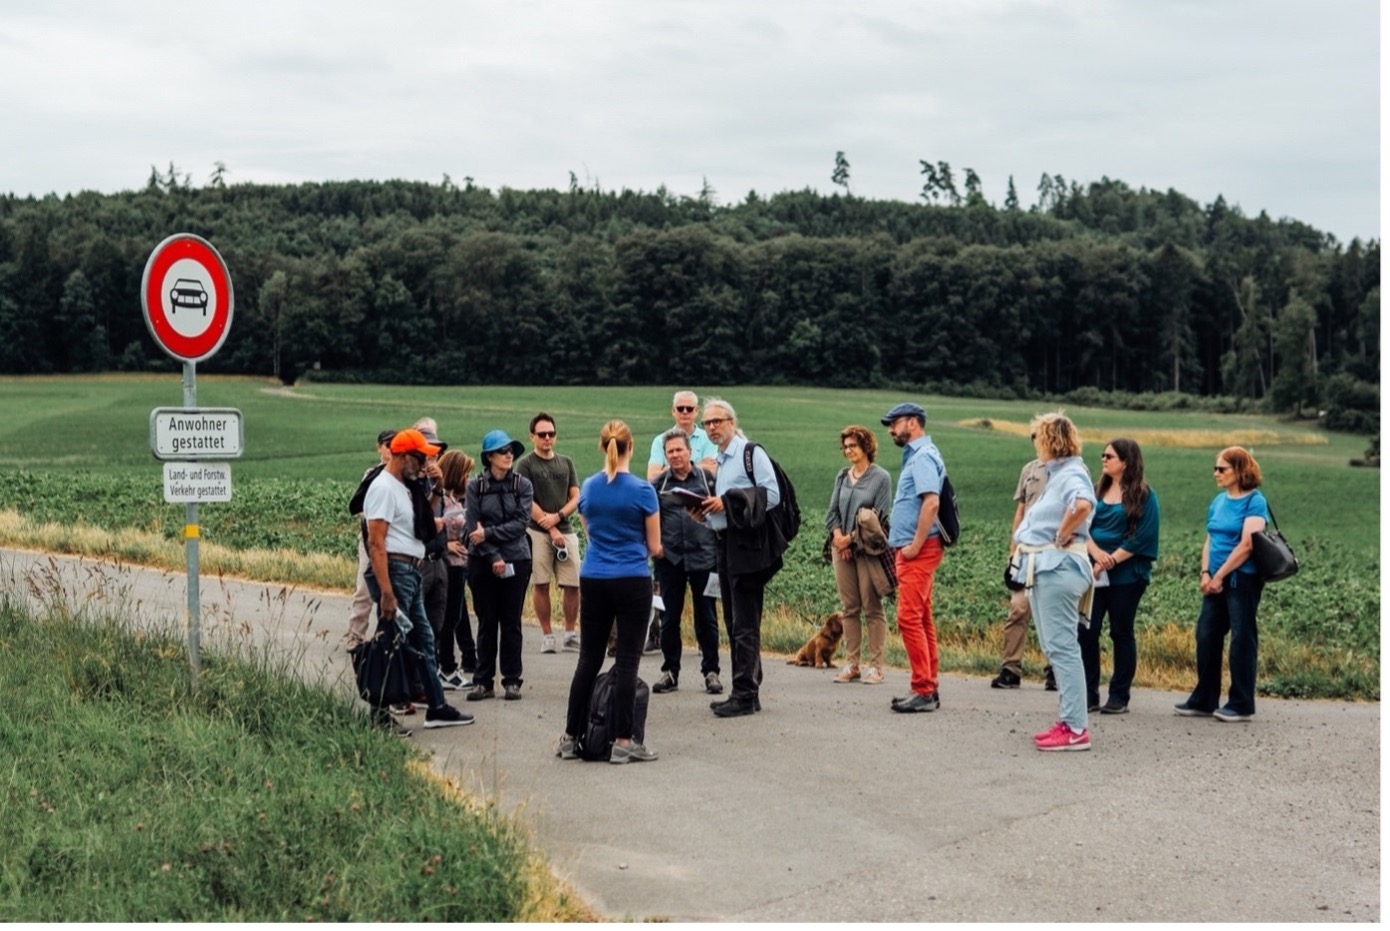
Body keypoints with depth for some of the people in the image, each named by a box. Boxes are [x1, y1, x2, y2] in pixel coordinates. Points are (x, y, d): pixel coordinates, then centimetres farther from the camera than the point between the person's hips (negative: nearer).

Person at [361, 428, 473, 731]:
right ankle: (381, 716, 2)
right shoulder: (383, 488, -14)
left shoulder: (404, 488, 17)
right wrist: (386, 593, -25)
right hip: (394, 572, -10)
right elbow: (376, 543, -21)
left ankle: (437, 707, 22)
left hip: (412, 573, 10)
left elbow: (426, 528, 23)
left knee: (424, 641, 14)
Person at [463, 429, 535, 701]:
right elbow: (471, 528, -6)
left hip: (516, 560, 0)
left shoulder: (523, 485, 1)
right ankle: (483, 681, 9)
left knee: (511, 622, 4)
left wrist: (488, 533, -13)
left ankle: (512, 681, 10)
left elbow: (520, 523, -7)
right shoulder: (476, 486, 0)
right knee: (486, 621, 4)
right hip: (482, 561, 0)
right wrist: (494, 557, -13)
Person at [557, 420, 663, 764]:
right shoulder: (643, 490, -9)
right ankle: (622, 742, 1)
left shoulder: (588, 487, 4)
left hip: (593, 581, 4)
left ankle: (570, 738, 14)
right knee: (627, 662, 0)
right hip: (632, 581, -4)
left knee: (589, 659, 11)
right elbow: (654, 547, -2)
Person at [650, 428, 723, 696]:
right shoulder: (657, 483, 7)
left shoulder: (707, 478, 3)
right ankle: (670, 672, 16)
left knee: (706, 617, 4)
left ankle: (711, 671, 12)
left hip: (703, 556, -1)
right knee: (669, 617, 6)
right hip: (669, 558, 2)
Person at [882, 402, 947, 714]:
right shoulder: (915, 456, 19)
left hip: (919, 551, -11)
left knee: (910, 618, -12)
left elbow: (931, 503, -24)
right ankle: (929, 688, 17)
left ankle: (923, 690, -11)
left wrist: (915, 546, -22)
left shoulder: (923, 457, -13)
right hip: (912, 550, 11)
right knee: (922, 620, 12)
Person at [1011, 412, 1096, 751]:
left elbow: (1083, 505, -36)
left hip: (1058, 568, -11)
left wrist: (1062, 536, -22)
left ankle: (1075, 729, -7)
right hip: (1043, 568, 11)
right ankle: (1067, 721, 19)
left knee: (1062, 647, -9)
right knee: (1055, 647, 14)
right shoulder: (1057, 474, 17)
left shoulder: (1071, 475, -14)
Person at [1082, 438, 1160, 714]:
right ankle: (1089, 694, 7)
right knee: (1085, 631, -1)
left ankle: (1119, 696, 10)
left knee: (1121, 633, 3)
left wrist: (1110, 561, -15)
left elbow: (1140, 538, -10)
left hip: (1126, 574, -4)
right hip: (1092, 573, 4)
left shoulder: (1143, 496, -3)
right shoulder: (1097, 491, 11)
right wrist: (1096, 553, -13)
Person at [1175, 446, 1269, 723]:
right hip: (1215, 581, 7)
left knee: (1241, 639, -1)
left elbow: (1246, 545, -16)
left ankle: (1241, 705, 5)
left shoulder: (1254, 502, -9)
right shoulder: (1218, 501, 12)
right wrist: (1205, 574, 0)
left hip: (1242, 579, -7)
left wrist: (1219, 576, -14)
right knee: (1206, 636, 7)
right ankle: (1203, 699, 16)